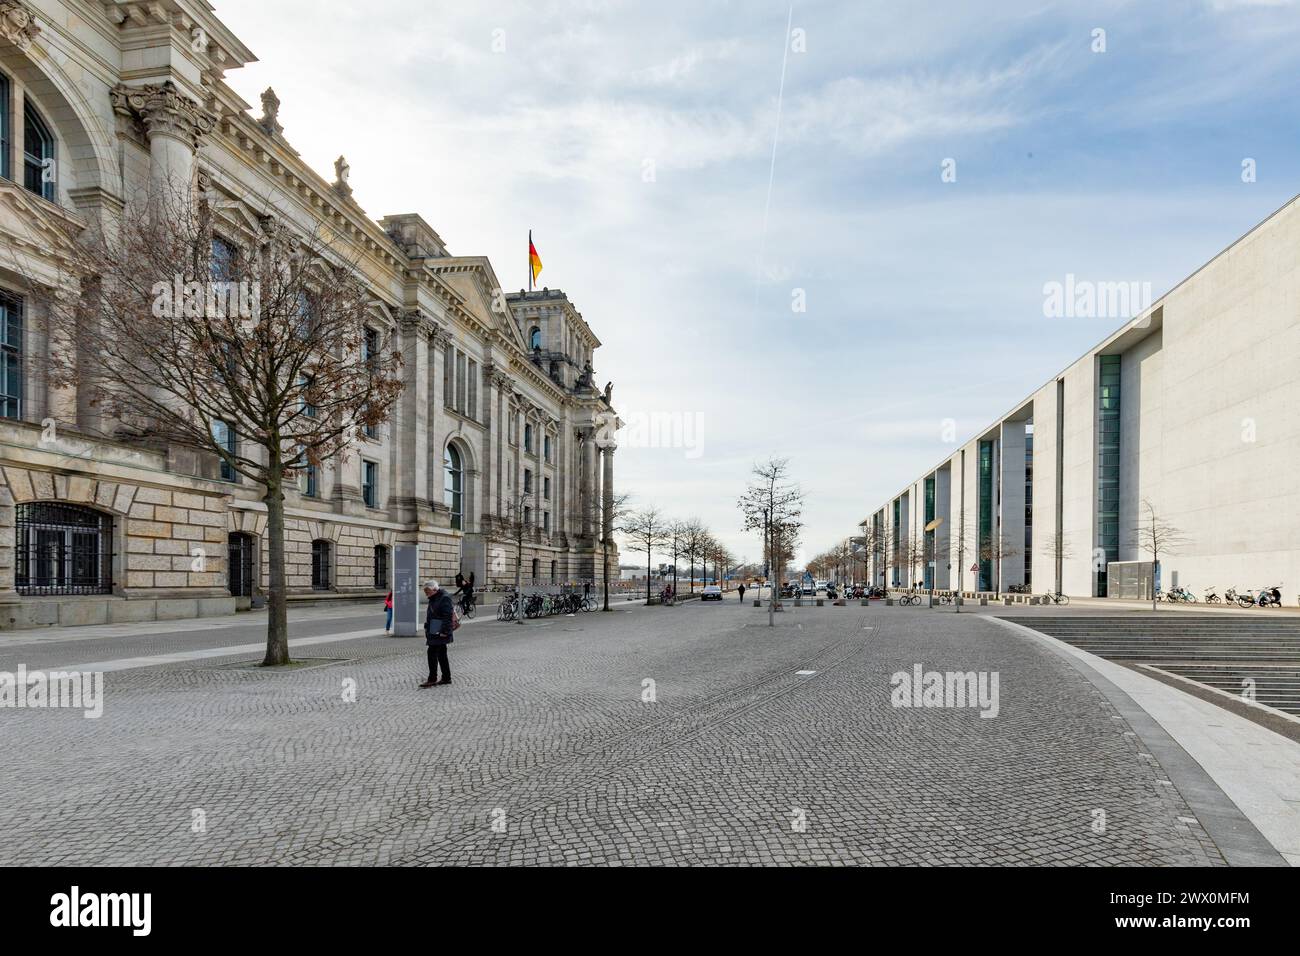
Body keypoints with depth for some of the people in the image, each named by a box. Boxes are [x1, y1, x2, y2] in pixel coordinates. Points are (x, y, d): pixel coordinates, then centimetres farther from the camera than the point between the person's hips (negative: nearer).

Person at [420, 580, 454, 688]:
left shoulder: (445, 598, -15)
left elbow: (448, 616, -21)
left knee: (432, 653, -11)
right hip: (434, 632, 10)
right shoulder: (433, 598, 16)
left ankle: (432, 679, -6)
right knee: (441, 654, 12)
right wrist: (427, 630, 23)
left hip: (439, 632, -10)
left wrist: (444, 631, -25)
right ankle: (446, 678, 18)